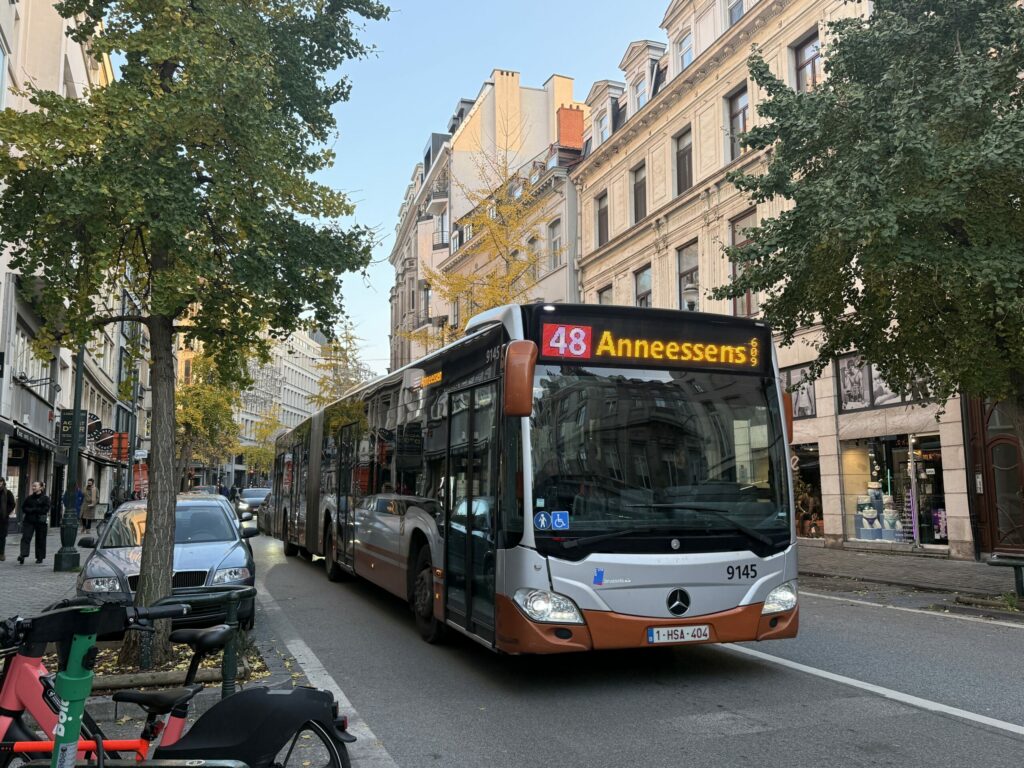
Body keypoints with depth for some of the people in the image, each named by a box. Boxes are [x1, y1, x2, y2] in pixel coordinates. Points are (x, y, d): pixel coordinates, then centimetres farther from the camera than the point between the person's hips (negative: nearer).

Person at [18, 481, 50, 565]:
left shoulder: (45, 498, -3)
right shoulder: (30, 497, 10)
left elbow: (45, 510, -12)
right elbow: (23, 507, 8)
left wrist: (32, 510, -13)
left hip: (40, 522, -3)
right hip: (29, 521, 3)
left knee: (40, 539, 4)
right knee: (25, 537, -10)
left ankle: (40, 557, 15)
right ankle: (23, 555, -15)